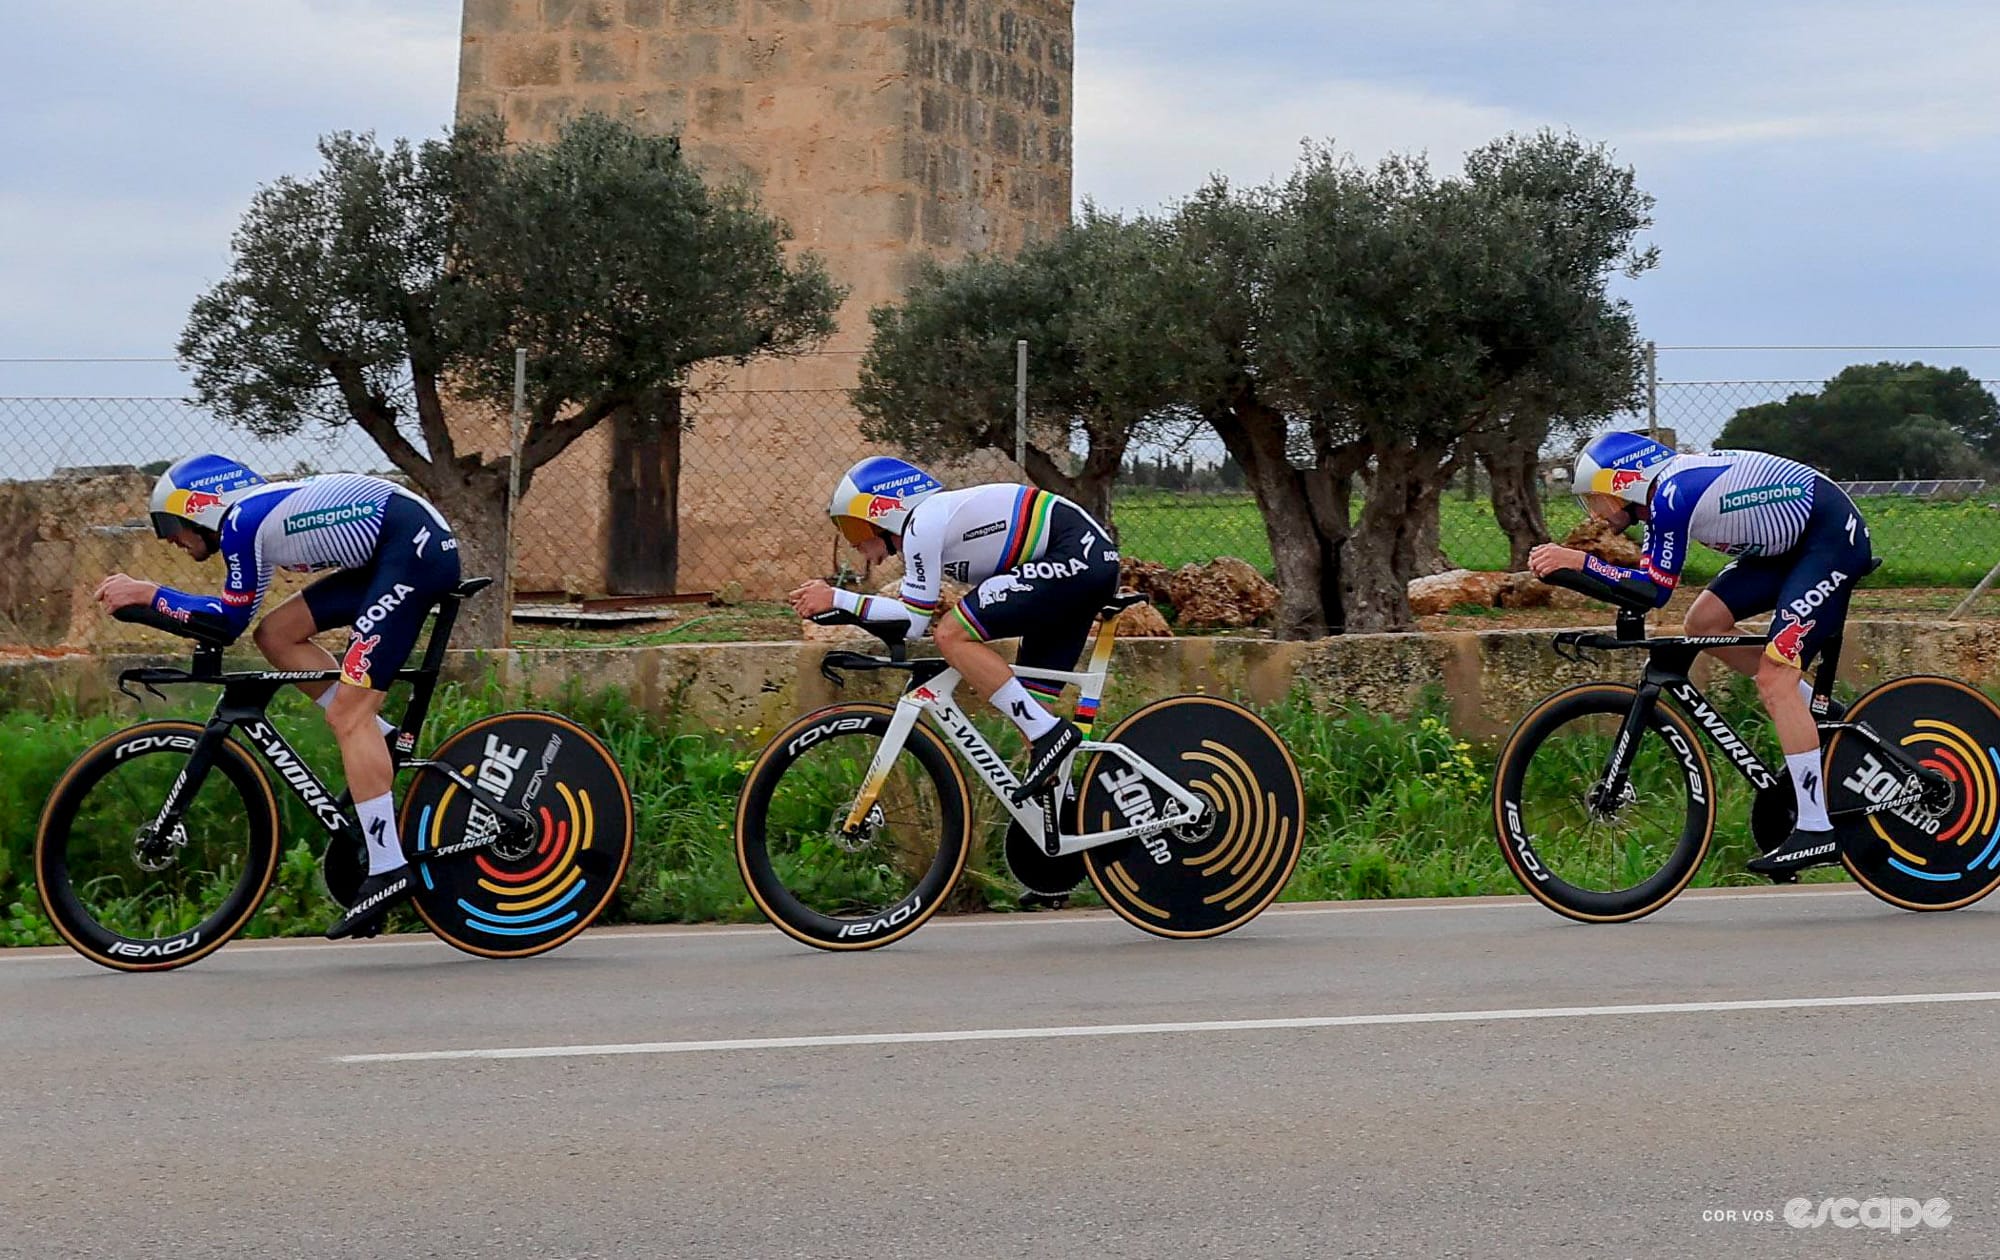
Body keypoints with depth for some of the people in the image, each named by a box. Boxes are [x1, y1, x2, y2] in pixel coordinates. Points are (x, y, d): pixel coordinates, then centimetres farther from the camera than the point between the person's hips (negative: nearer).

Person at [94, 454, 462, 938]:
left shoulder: (243, 520, -8)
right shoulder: (257, 513, 20)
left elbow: (230, 618, -1)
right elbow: (232, 616, 26)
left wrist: (148, 593, 3)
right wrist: (144, 597, 22)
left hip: (417, 550, -10)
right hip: (394, 552, 10)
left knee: (348, 714, -11)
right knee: (277, 634, 10)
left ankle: (388, 871, -14)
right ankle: (384, 743, 10)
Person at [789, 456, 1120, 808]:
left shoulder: (922, 524, -9)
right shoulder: (937, 516, 20)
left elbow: (913, 622, -9)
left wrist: (836, 599, -3)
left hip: (1072, 558, -10)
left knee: (952, 636, -12)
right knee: (1031, 694, 12)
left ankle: (1049, 734, -12)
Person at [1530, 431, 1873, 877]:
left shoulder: (1674, 493, -22)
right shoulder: (1664, 490, 7)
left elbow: (1656, 588, -22)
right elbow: (1648, 581, 11)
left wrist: (1578, 561, -24)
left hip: (1834, 535, -10)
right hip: (1792, 539, 10)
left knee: (1774, 678, -15)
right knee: (1704, 621, 3)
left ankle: (1817, 831, -14)